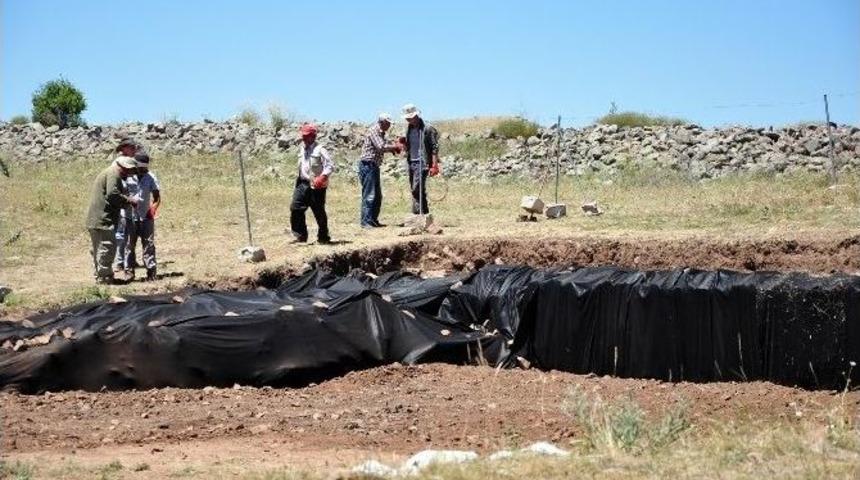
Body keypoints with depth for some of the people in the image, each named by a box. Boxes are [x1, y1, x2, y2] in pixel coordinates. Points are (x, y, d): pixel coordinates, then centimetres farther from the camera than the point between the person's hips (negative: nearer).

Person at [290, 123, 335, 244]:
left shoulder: (320, 150, -11)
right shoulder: (302, 148, 12)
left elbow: (330, 166, -17)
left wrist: (322, 178, -27)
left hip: (316, 186, -7)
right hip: (303, 183, 7)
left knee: (319, 212, 2)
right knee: (295, 208, -4)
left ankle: (323, 237, 17)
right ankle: (300, 235, 5)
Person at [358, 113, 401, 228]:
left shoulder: (380, 133, 17)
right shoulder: (373, 131, -13)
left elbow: (381, 148, 21)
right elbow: (381, 147, -23)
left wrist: (393, 147, 4)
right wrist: (394, 147, -11)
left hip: (374, 166, 10)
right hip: (367, 165, -10)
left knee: (377, 196, 13)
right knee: (369, 195, -11)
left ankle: (373, 220, 19)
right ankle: (366, 222, -11)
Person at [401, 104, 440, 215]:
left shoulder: (428, 129, -9)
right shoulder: (409, 129, 13)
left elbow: (434, 148, -10)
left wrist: (434, 166, -15)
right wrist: (404, 145, 1)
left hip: (422, 162, -8)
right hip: (411, 162, 8)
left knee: (417, 189, -17)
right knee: (414, 190, 9)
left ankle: (417, 213, -16)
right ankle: (424, 212, 16)